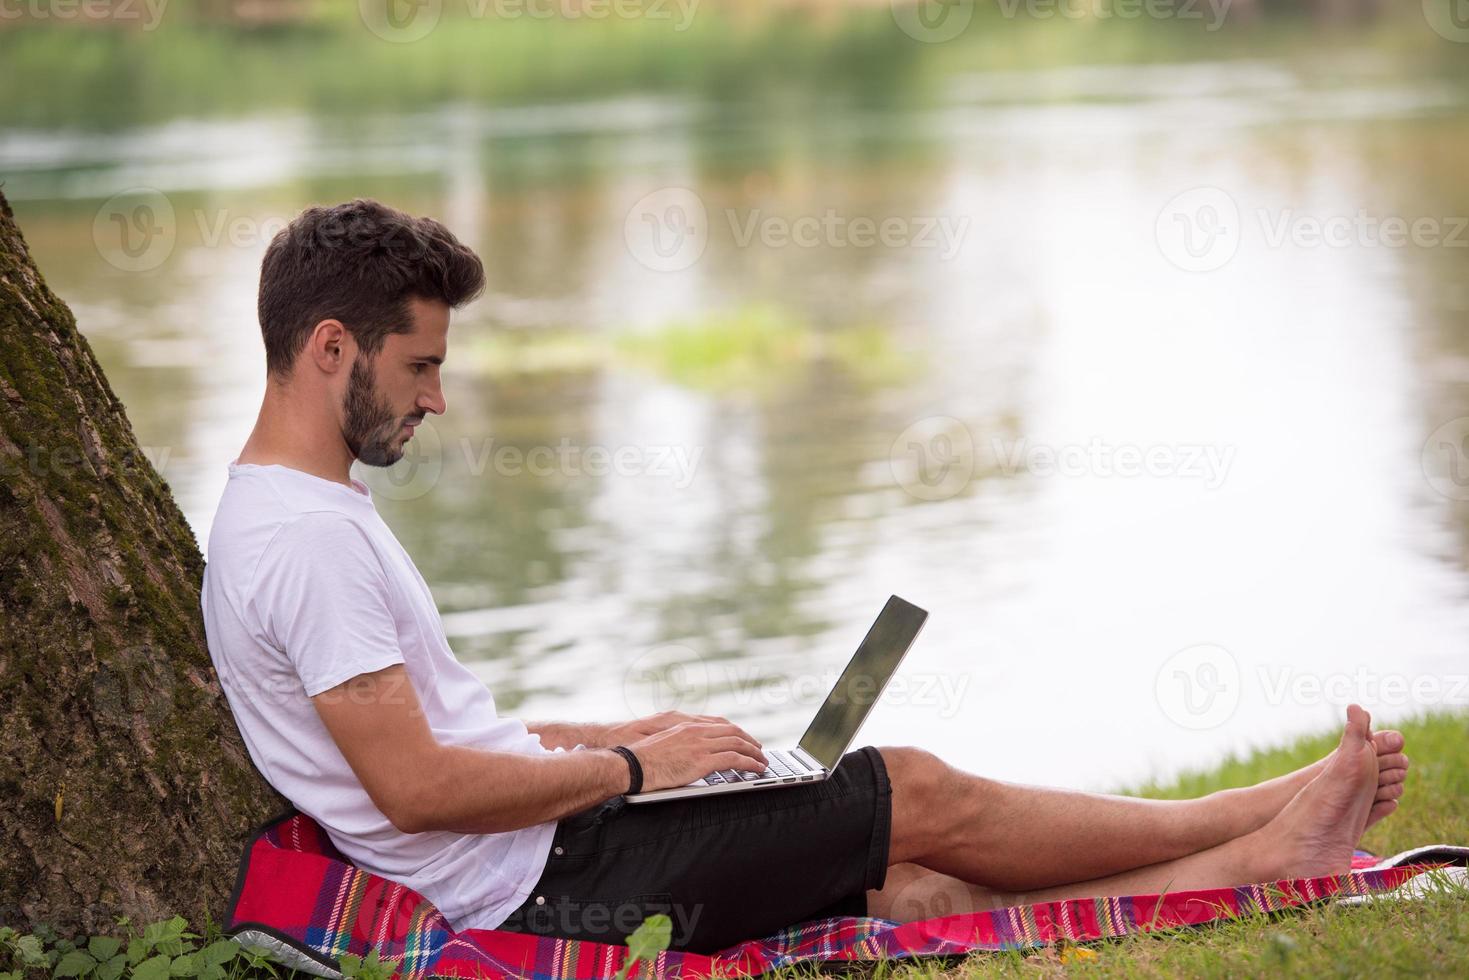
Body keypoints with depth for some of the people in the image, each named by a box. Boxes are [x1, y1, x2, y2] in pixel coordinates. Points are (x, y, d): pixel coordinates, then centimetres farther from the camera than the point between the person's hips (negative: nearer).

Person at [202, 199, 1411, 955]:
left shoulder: (308, 512, 15)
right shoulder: (302, 536, -19)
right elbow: (414, 783, -25)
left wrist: (628, 733, 13)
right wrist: (632, 765, -13)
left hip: (538, 851, 9)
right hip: (543, 891, -9)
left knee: (910, 886, 4)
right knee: (920, 795, -5)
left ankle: (1264, 859, 5)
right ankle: (1268, 826, 8)